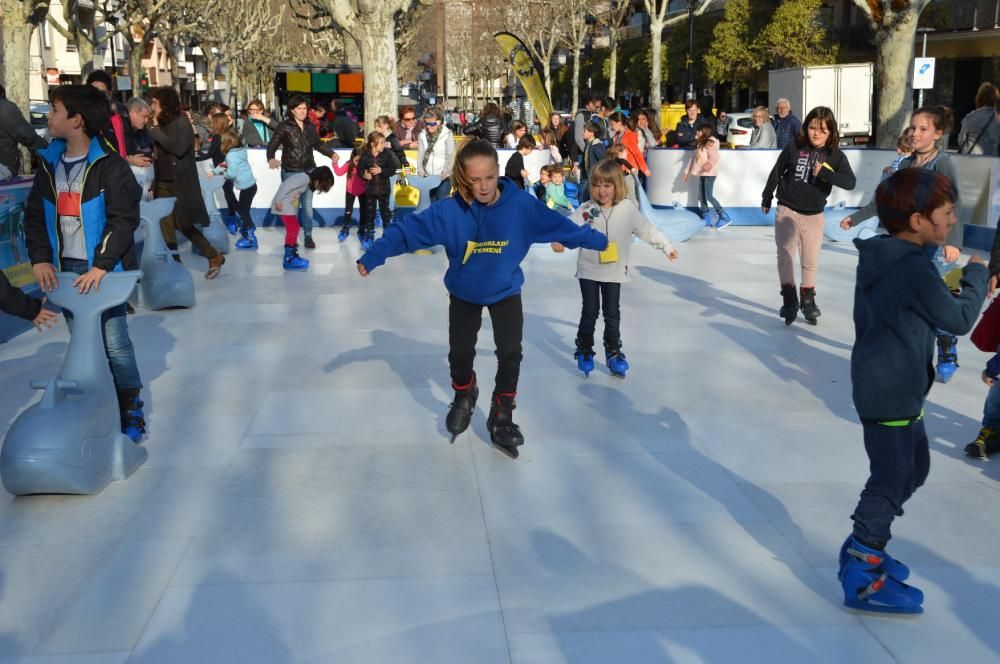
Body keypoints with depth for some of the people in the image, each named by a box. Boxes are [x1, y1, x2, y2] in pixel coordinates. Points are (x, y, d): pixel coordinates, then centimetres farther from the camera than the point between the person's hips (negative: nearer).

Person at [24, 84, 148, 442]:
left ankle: (131, 412, 10)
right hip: (65, 270, 5)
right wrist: (40, 259, -2)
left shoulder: (110, 166, -7)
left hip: (103, 270, -5)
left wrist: (101, 266, -19)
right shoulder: (50, 164, 12)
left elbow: (124, 220, -12)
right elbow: (35, 215, 13)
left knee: (115, 343, -5)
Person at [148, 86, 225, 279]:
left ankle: (214, 257, 16)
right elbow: (158, 152, 15)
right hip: (163, 183, 6)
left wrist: (156, 131, -18)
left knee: (184, 224, 0)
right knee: (166, 225, 1)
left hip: (180, 183, -6)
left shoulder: (182, 123, -9)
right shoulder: (160, 124, 8)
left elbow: (179, 149, -22)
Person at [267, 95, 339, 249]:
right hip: (290, 172, -4)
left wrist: (332, 154, 4)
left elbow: (318, 144, 19)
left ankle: (308, 236, 12)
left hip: (309, 171, 4)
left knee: (307, 205, 4)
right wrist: (271, 159, -32)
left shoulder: (309, 126, 8)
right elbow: (273, 145, -13)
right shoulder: (284, 126, -7)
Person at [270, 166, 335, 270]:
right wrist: (278, 201, -23)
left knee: (294, 228, 15)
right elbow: (287, 186, -25)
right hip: (283, 204, -10)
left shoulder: (308, 180, 12)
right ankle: (288, 260, -9)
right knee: (292, 229, -10)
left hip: (289, 204, 10)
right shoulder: (305, 178, -18)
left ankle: (292, 255, 22)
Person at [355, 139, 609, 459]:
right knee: (459, 353, 10)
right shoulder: (449, 210, -26)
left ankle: (502, 416, 17)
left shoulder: (521, 204, -23)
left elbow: (559, 225, -14)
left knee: (510, 353, -2)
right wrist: (373, 256, -31)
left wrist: (598, 241, -7)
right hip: (464, 293, 0)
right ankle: (464, 395, 43)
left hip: (506, 291, 0)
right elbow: (408, 230, -25)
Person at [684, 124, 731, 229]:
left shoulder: (711, 143, -11)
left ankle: (725, 217, -10)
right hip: (702, 173, 9)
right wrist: (687, 171, 26)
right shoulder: (700, 144, 17)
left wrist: (710, 164, -48)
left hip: (709, 173, -9)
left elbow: (715, 156, -28)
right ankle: (706, 220, 12)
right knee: (701, 196, 7)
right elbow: (693, 158, 24)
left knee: (709, 196, -15)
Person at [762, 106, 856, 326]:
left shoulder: (835, 156, -8)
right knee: (785, 257, -8)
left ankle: (808, 300, 30)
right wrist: (767, 199, 11)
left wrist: (824, 172, -30)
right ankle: (789, 300, 1)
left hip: (814, 215, 2)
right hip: (787, 210, -1)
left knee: (811, 262, 14)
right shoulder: (793, 148, -9)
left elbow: (850, 182, -18)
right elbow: (776, 173, 3)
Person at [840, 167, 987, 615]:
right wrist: (976, 275, 2)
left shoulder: (879, 258, 7)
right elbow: (959, 319, -14)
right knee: (891, 480, -2)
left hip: (886, 384, 10)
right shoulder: (914, 268, -21)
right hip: (891, 391, -10)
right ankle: (862, 578, 6)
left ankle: (862, 547, 30)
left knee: (914, 466, 22)